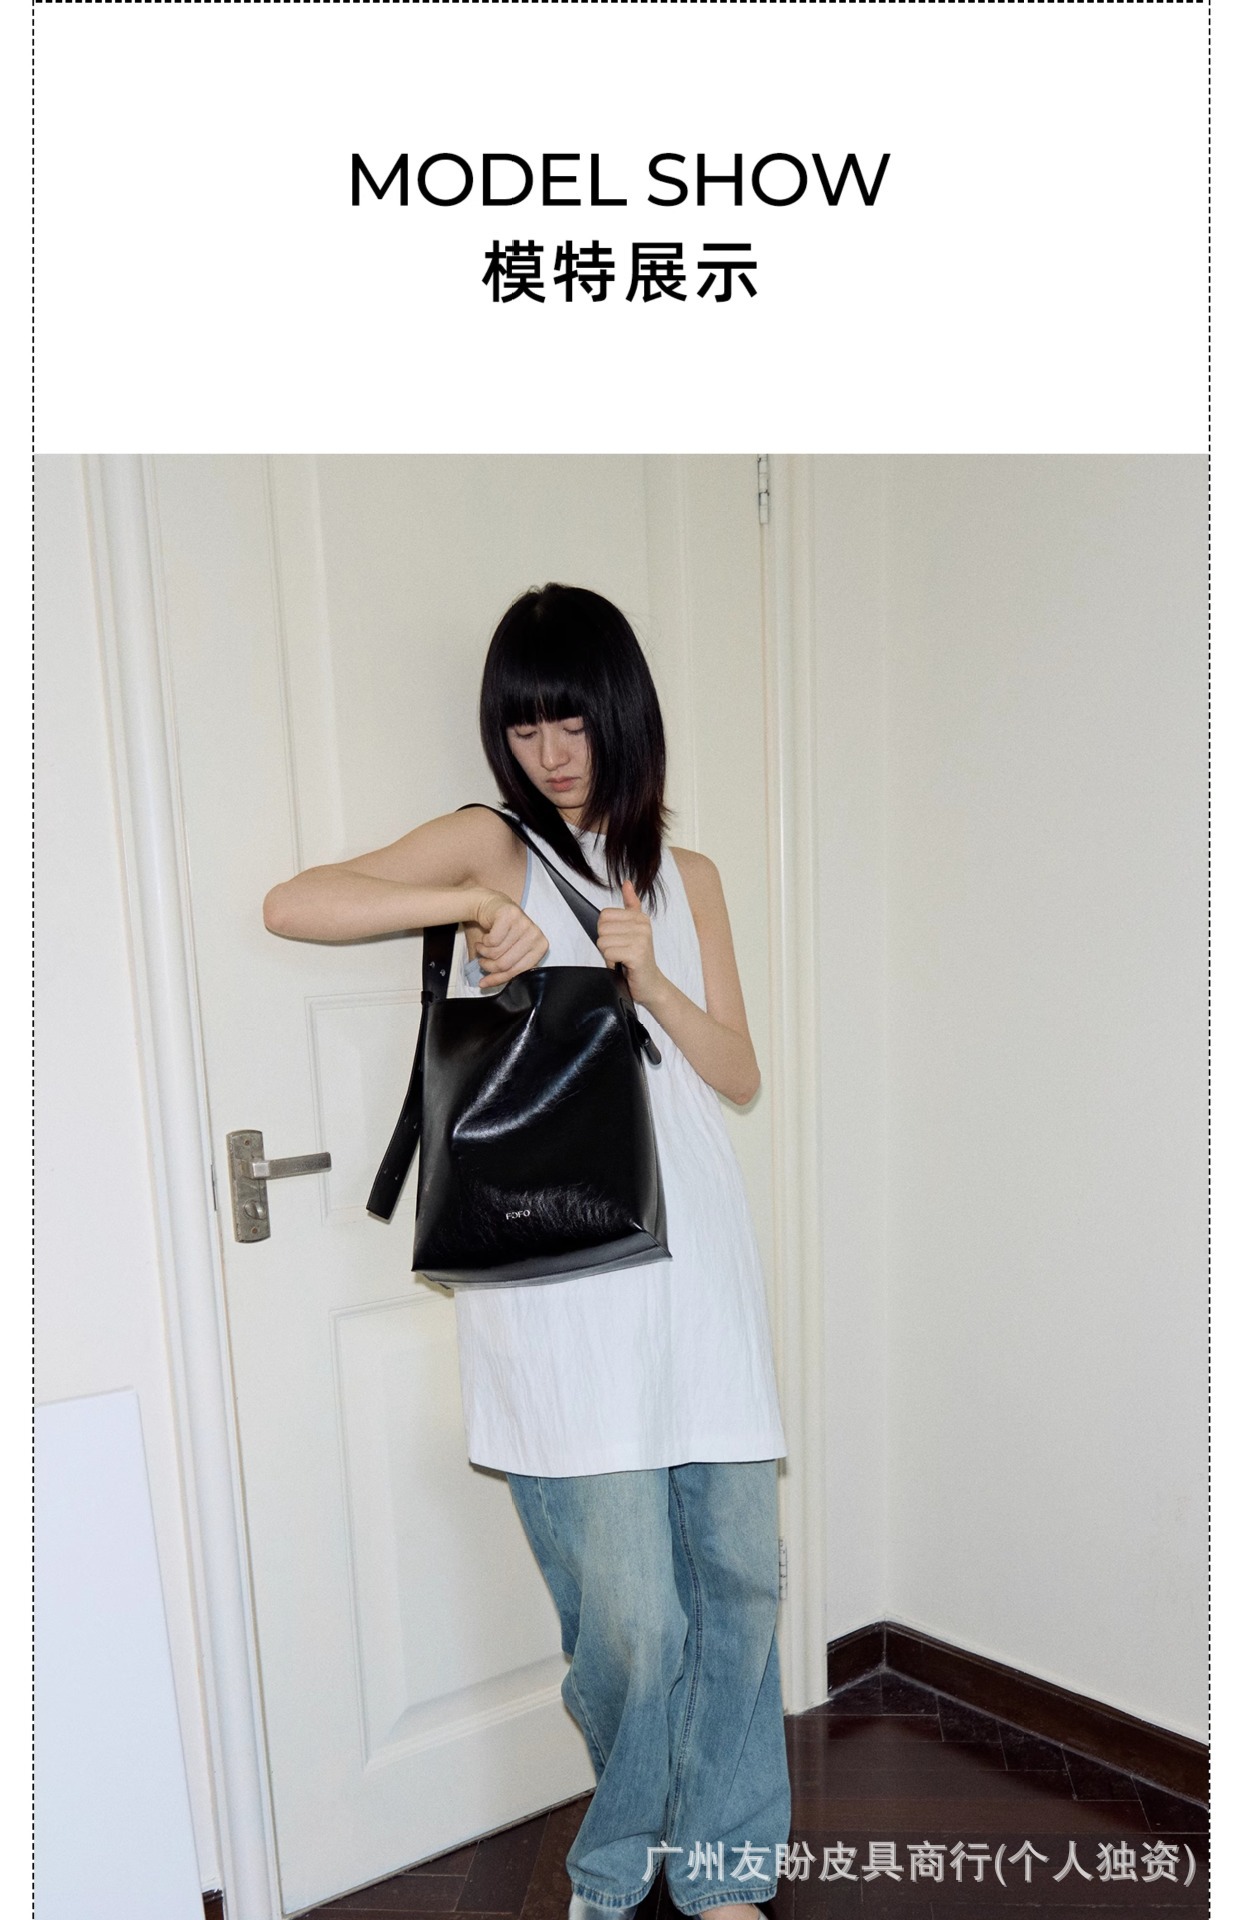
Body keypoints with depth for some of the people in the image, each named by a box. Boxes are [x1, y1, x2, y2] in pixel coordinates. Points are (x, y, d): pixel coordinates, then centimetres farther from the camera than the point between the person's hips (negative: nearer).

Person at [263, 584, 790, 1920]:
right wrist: (472, 902, -15)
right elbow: (288, 905, -7)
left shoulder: (686, 878, 16)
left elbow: (739, 1075, 11)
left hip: (695, 1258, 5)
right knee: (631, 1616, 0)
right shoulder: (488, 846, 4)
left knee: (740, 1574, 10)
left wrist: (650, 980, -6)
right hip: (559, 1274, -4)